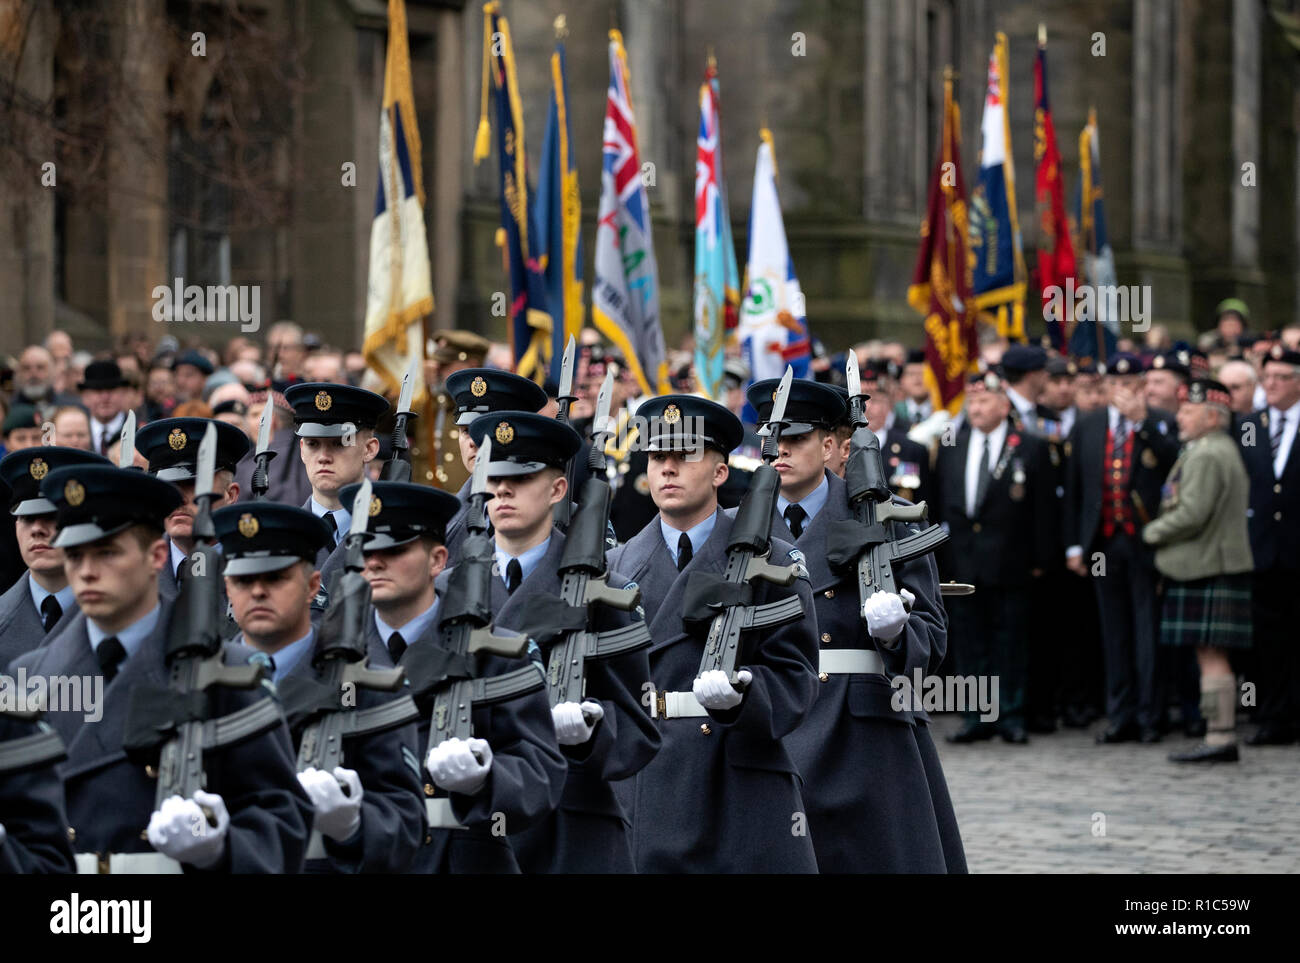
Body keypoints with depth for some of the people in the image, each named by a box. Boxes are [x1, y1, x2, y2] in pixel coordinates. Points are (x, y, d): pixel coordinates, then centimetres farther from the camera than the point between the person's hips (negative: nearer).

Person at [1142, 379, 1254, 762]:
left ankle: (1219, 738, -9)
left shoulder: (1206, 456, -15)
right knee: (1211, 656, 10)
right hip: (1219, 568, 10)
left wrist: (1153, 532, -5)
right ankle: (1222, 737, 10)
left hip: (1207, 570, -10)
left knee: (1211, 655, -9)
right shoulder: (1225, 451, 18)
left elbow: (1192, 514, -22)